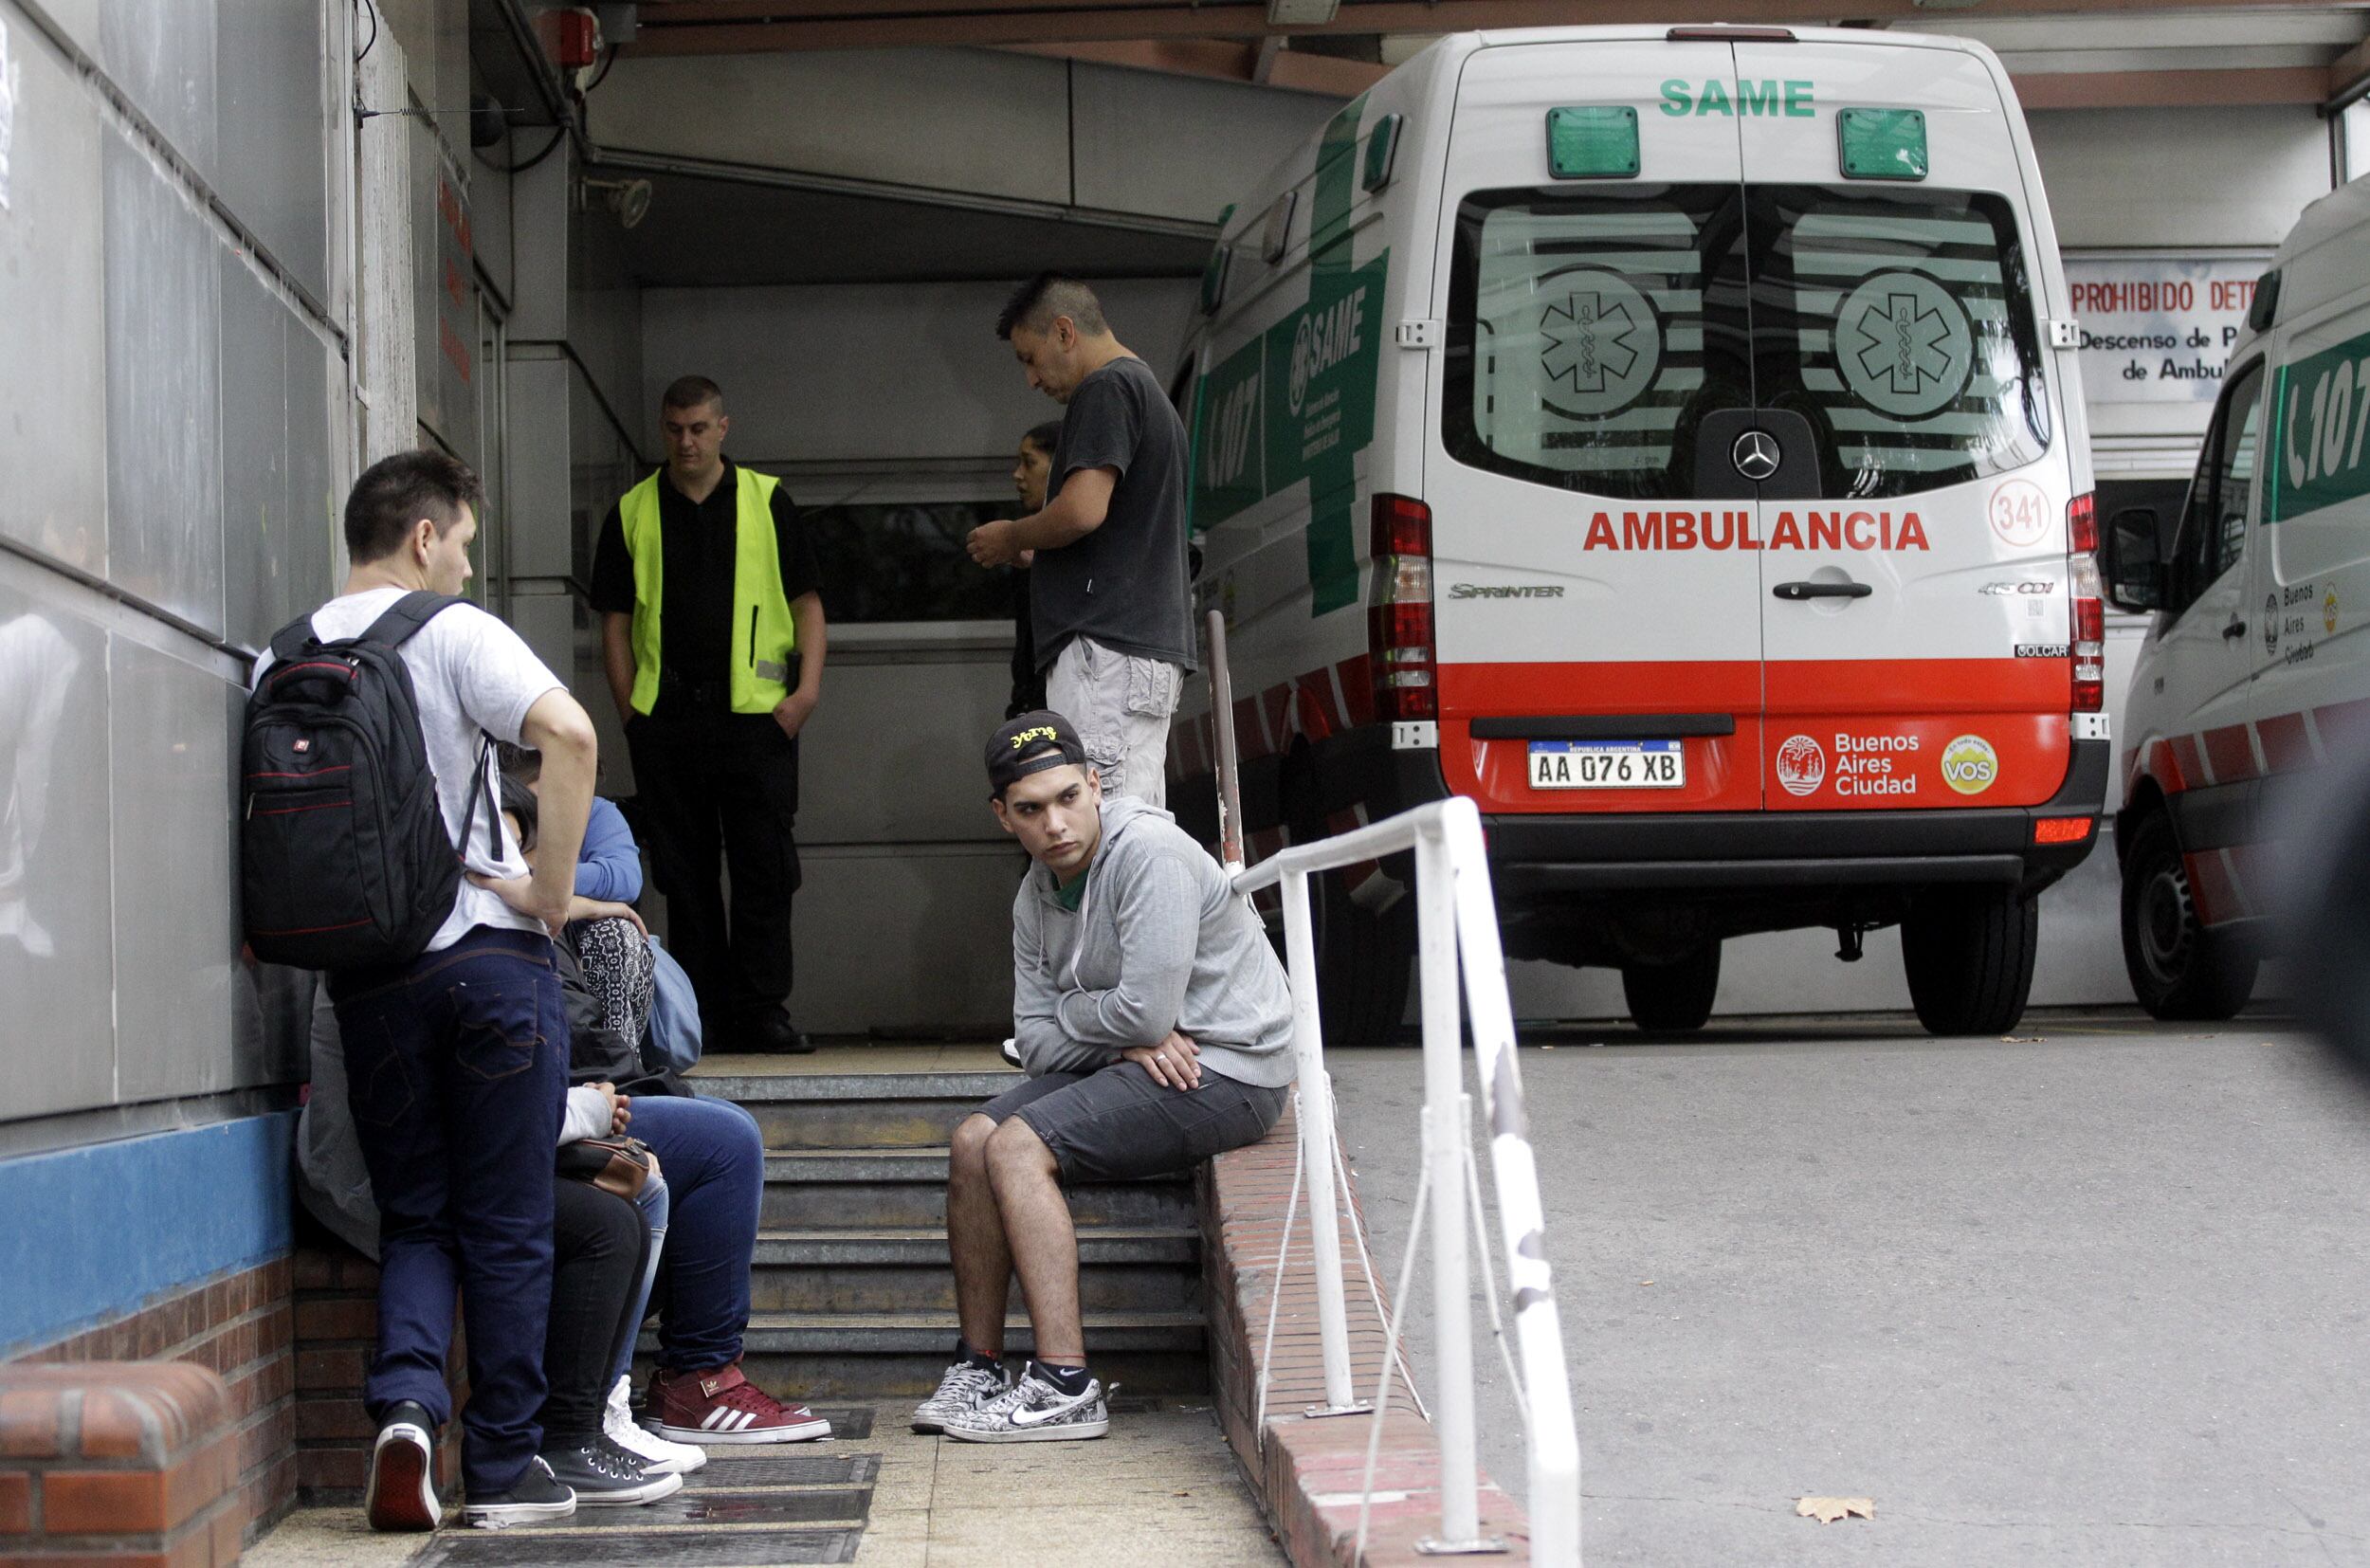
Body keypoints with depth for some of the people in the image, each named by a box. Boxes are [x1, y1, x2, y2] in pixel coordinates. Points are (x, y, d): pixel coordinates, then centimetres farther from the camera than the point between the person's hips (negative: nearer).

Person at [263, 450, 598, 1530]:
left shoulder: (279, 660, 10)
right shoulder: (454, 631, -5)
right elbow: (568, 734, -20)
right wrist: (551, 888, -13)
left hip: (364, 978, 4)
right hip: (487, 954, -4)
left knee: (415, 1217, 13)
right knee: (508, 1225, 5)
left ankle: (405, 1401, -10)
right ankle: (506, 1465, 8)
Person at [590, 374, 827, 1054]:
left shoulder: (766, 500, 8)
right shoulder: (632, 512, 11)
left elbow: (806, 601, 8)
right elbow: (616, 621, 11)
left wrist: (807, 688, -4)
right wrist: (630, 715, 1)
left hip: (755, 712, -1)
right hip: (665, 717, 1)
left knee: (765, 866, -5)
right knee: (685, 872, 4)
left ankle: (760, 1010, 1)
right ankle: (704, 1016, 9)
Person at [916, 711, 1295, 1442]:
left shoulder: (1149, 851, -19)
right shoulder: (1035, 898, 9)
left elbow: (1146, 1009, -24)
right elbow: (1038, 1044, 5)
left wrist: (1070, 1014, -3)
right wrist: (1123, 1040, -15)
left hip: (1227, 1072, -9)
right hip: (1149, 1066, 9)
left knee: (1018, 1148, -20)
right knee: (973, 1140, 0)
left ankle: (1066, 1388, -23)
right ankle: (978, 1367, 4)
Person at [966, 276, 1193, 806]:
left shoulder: (1107, 388, -6)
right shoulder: (1150, 391, 26)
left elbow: (1083, 510, -18)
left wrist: (1011, 538, -1)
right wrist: (1033, 551, 23)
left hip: (1105, 642, -11)